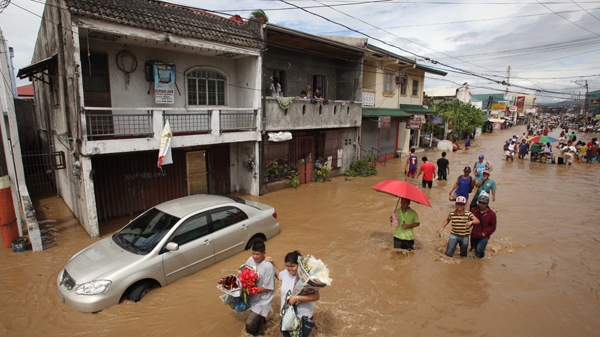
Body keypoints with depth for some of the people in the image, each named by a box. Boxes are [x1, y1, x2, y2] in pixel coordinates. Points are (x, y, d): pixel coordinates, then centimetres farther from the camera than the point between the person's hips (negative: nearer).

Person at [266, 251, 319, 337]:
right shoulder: (286, 272, -6)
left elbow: (316, 296, -33)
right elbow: (278, 275, 19)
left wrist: (296, 298, -33)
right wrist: (272, 263, 8)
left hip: (303, 316, -6)